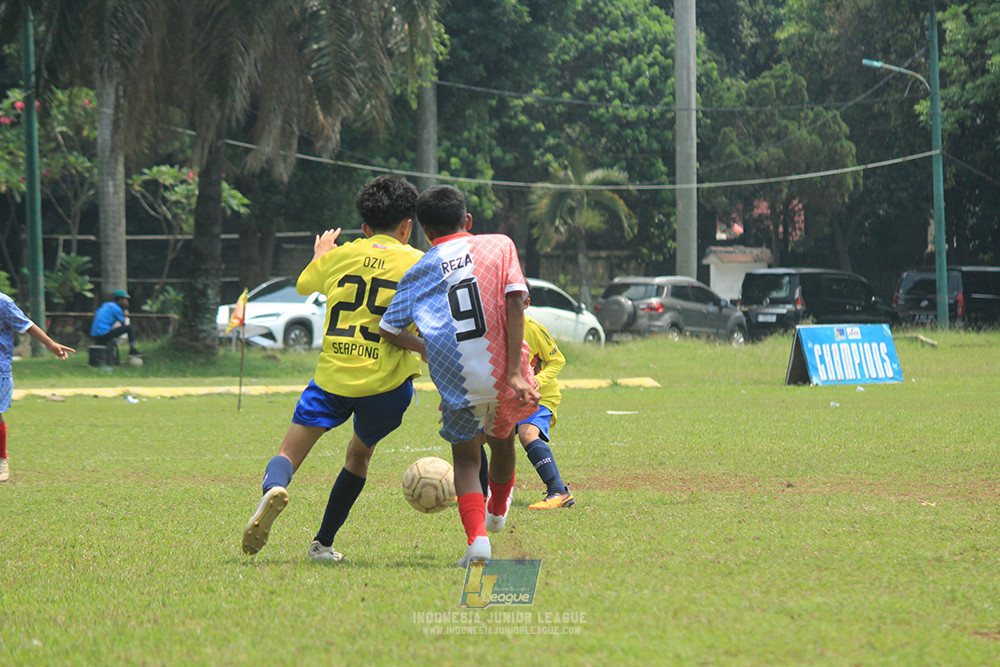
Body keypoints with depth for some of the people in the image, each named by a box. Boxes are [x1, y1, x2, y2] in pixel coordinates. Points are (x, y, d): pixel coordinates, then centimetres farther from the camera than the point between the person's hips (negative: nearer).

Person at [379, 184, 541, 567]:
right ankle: (497, 512, 53)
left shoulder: (419, 271, 9)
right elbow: (514, 305, -7)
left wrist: (425, 349, 28)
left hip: (459, 386, -1)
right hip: (502, 375, 1)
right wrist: (515, 373, -10)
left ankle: (476, 537, -6)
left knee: (465, 457, 17)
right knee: (501, 439, 28)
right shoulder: (499, 246, 6)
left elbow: (389, 331, 9)